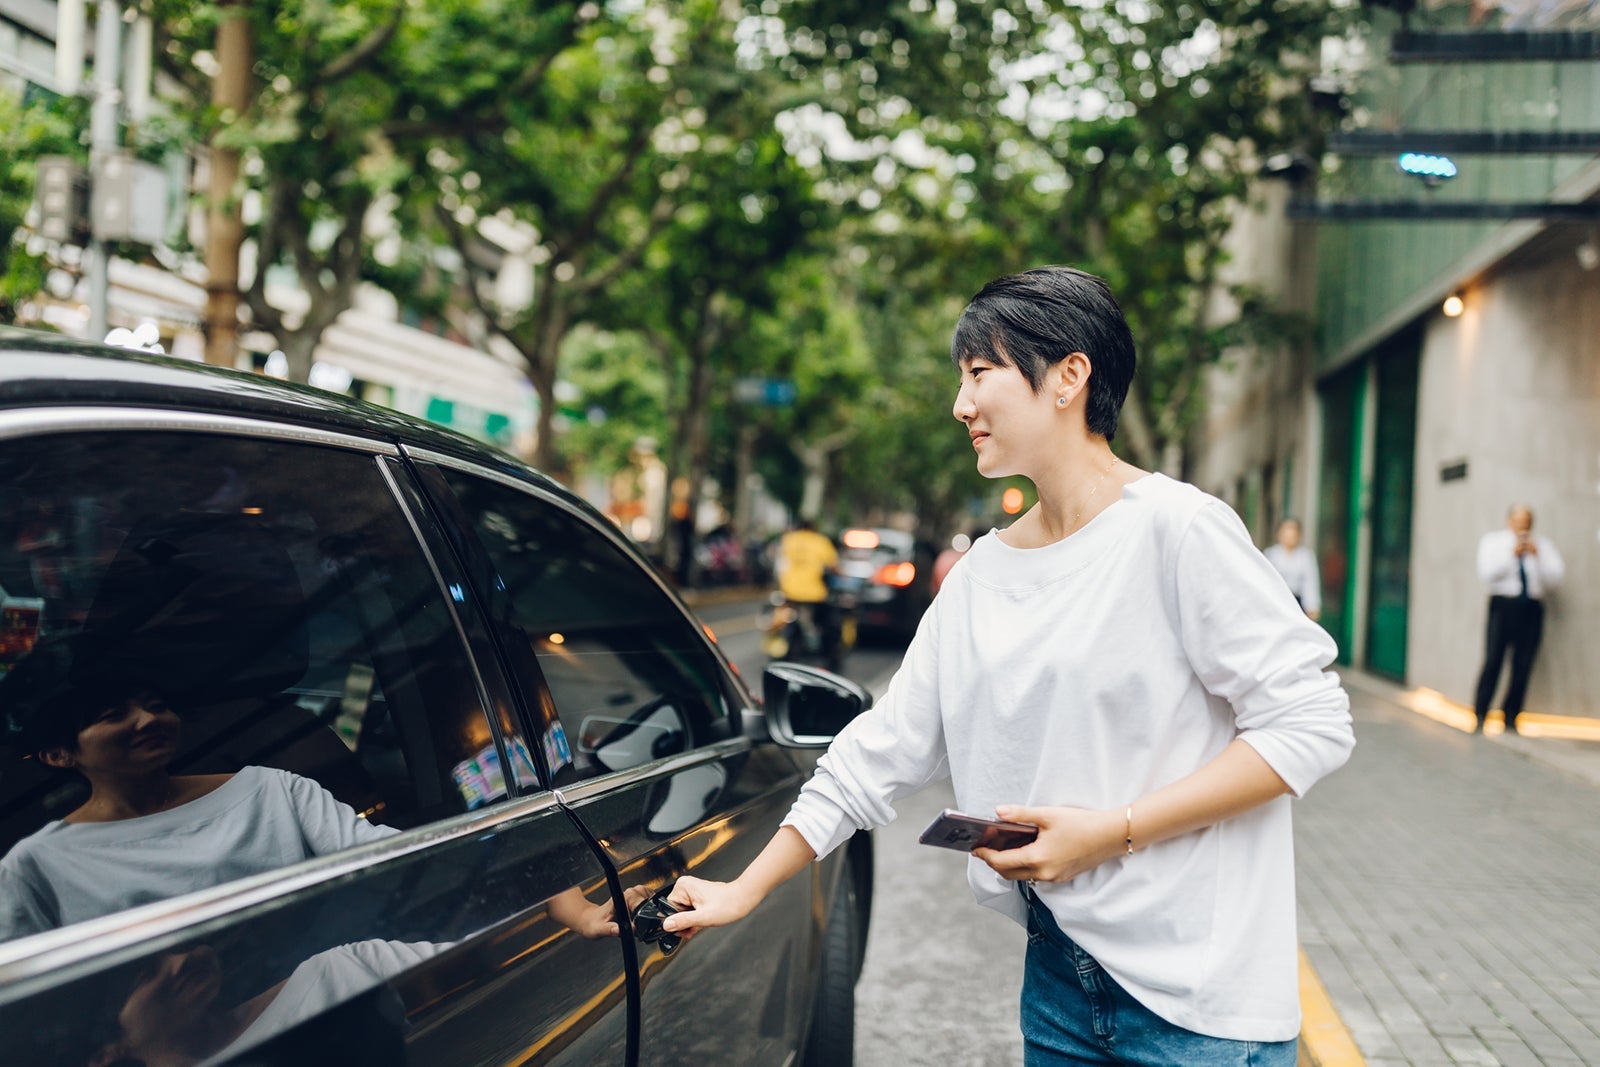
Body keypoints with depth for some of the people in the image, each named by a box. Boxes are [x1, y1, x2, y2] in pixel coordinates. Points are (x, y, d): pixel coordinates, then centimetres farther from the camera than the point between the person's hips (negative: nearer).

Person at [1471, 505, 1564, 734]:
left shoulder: (1542, 545, 18)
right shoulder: (1493, 541, 12)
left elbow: (1555, 577, 5)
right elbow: (1487, 573, -3)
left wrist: (1537, 557, -7)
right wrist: (1511, 554, -10)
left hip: (1532, 609, 2)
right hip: (1503, 605, -2)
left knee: (1523, 666, -2)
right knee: (1492, 661, -10)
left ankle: (1510, 720, 6)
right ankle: (1479, 717, -7)